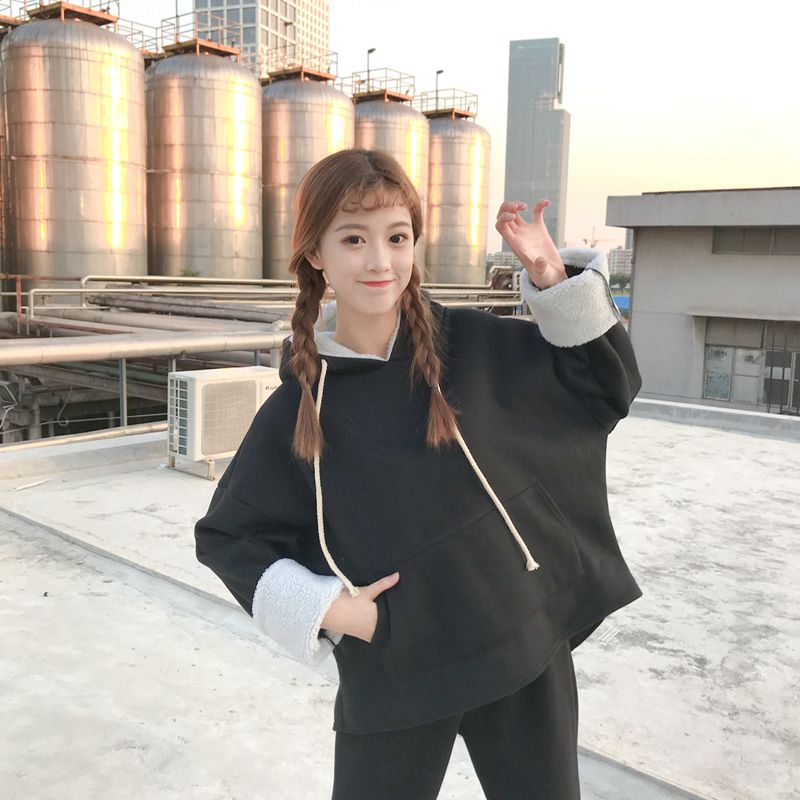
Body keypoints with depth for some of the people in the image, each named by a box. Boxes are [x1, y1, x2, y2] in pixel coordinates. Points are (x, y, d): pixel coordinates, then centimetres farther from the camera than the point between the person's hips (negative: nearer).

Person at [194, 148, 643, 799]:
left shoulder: (473, 345, -6)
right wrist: (322, 607, -7)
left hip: (522, 645, 1)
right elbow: (227, 535, 5)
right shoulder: (298, 407, -6)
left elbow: (607, 385, 3)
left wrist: (555, 278, -11)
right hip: (392, 674, 0)